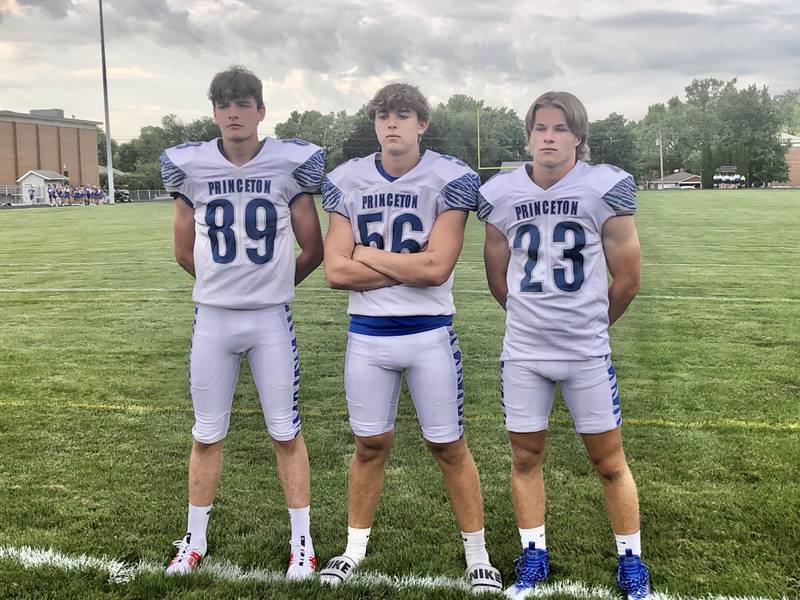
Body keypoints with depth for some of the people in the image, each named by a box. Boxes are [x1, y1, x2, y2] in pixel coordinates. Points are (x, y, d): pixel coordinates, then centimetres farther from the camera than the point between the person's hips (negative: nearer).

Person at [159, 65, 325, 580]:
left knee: (286, 432, 6)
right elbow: (185, 251, 11)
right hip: (212, 319, 2)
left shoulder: (291, 164, -5)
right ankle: (195, 540, 28)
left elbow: (313, 248, 2)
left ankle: (302, 543, 19)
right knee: (208, 434, 12)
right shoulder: (189, 166, 0)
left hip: (272, 319, -1)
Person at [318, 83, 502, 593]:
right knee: (371, 444, 14)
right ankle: (355, 548, 32)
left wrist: (366, 254, -8)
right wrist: (408, 267, -12)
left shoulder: (449, 180, -7)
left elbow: (437, 268, -17)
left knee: (449, 447, 7)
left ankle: (478, 556, 24)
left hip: (430, 334, -2)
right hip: (367, 335, 2)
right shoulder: (347, 182, 1)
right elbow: (336, 272, -7)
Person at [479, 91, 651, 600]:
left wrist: (591, 323, 10)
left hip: (587, 350, -2)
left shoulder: (605, 188, -8)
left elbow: (627, 277, -1)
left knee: (609, 460, 8)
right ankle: (534, 557, 29)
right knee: (525, 456, 12)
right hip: (523, 350, 3)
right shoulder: (501, 194, -1)